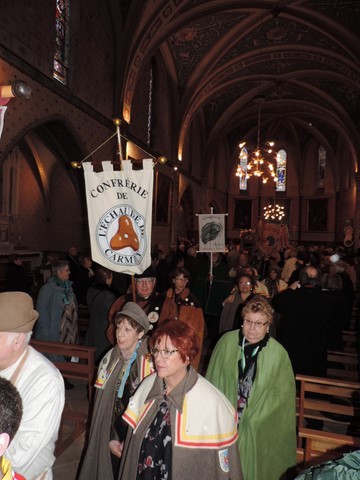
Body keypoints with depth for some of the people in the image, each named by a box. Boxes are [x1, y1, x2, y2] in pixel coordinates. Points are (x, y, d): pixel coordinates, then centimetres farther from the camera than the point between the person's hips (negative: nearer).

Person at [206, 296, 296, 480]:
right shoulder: (227, 341, -9)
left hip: (257, 428, -1)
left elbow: (283, 393, -3)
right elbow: (213, 378, 2)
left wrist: (255, 418, -3)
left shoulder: (278, 353, -13)